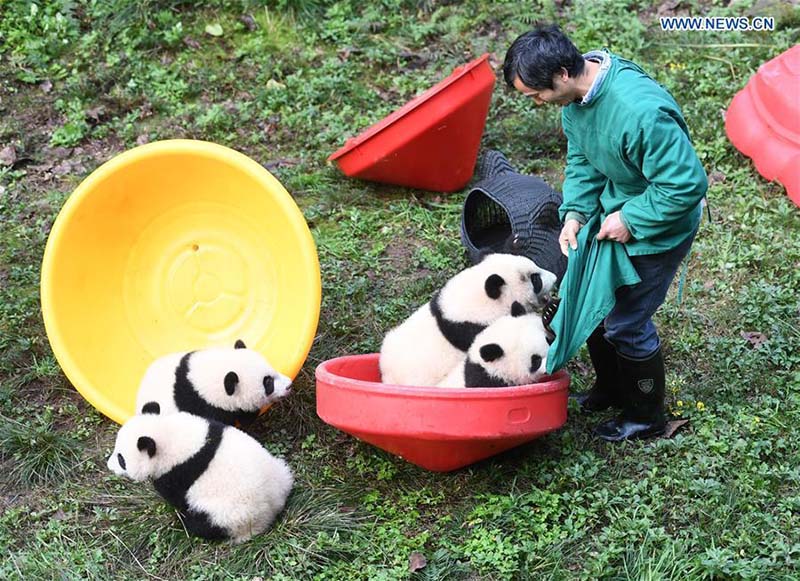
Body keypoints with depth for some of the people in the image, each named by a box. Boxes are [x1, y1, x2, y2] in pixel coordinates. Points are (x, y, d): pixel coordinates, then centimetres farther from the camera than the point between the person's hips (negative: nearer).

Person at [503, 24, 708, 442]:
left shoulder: (641, 112, -38)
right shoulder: (576, 96, -10)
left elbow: (687, 183, -31)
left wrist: (630, 220, -23)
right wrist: (575, 212, -9)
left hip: (655, 231, -8)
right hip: (613, 216, 8)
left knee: (626, 323, 2)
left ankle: (647, 417, 27)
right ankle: (611, 389, 43)